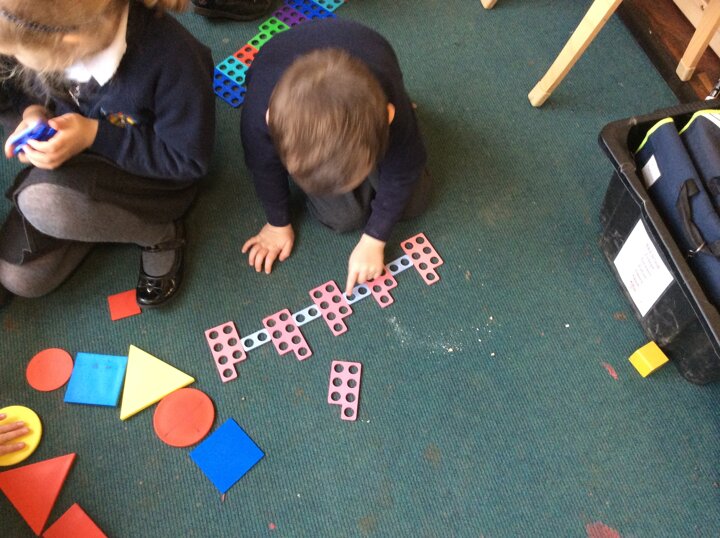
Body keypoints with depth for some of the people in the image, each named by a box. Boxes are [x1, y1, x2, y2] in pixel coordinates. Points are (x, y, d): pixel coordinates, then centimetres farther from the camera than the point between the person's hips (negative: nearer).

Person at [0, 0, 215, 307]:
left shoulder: (172, 58, -35)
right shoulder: (50, 27, -18)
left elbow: (190, 161, -23)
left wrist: (95, 135, -29)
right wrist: (33, 112, -17)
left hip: (151, 176, -5)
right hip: (75, 159, 5)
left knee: (45, 200, -34)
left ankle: (159, 233, -8)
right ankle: (106, 217, 19)